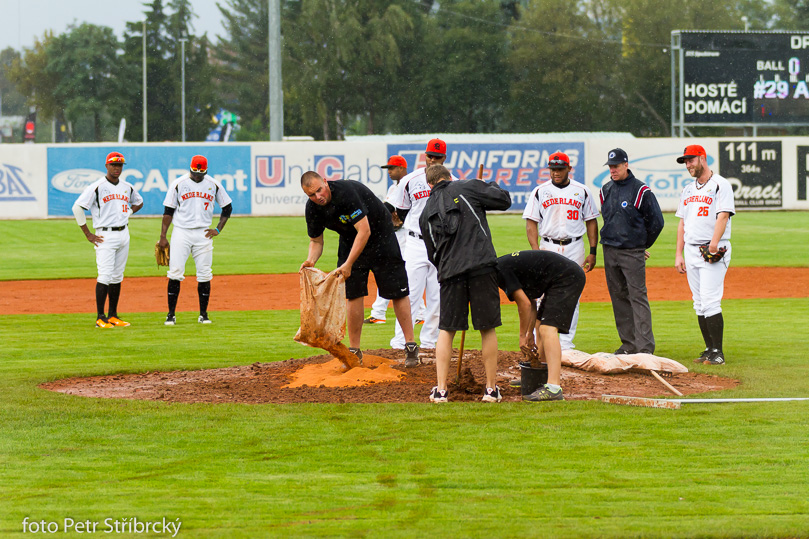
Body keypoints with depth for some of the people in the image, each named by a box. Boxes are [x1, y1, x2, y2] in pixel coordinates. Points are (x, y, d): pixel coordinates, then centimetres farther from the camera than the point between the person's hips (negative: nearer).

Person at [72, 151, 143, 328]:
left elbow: (139, 202, 31)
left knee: (117, 276, 9)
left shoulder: (127, 187, 11)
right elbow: (77, 208, -11)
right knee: (105, 275, -12)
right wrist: (88, 234, -11)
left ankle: (113, 316, 14)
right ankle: (100, 318, -10)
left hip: (123, 234, 6)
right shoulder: (97, 187, -8)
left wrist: (127, 214, 13)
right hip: (105, 236, -6)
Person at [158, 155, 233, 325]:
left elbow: (227, 207, 15)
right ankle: (171, 314, -3)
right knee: (175, 272, -8)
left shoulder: (214, 185, 4)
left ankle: (203, 314, 10)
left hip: (203, 234, 2)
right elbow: (168, 211, 2)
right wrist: (163, 236, -2)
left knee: (204, 275, 1)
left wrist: (218, 229, 4)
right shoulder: (178, 184, -1)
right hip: (181, 232, -2)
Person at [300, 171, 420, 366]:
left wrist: (348, 264, -37)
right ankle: (354, 351, 5)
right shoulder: (312, 208, -13)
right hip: (350, 239, 6)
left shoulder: (346, 192, -34)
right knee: (353, 293, -1)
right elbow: (316, 240, 2)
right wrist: (311, 260, -21)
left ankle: (411, 346, 1)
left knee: (397, 291, -5)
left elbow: (364, 231, -35)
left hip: (379, 235, -5)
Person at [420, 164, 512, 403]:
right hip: (482, 266, -3)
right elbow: (504, 200, 4)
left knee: (446, 330, 11)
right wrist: (491, 186, 24)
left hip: (450, 272, 3)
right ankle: (491, 389, 9)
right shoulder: (467, 187, 6)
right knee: (487, 328, 6)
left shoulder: (426, 212, 17)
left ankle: (440, 390, 3)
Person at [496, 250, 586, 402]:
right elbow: (530, 303, 22)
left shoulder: (499, 270, -14)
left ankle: (553, 388, -31)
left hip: (567, 277, -11)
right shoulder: (505, 265, 16)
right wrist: (529, 333, 21)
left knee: (548, 328, -21)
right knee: (542, 326, 22)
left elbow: (525, 304, -14)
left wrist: (523, 335, -2)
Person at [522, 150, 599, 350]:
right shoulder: (540, 191, 4)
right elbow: (531, 222, 2)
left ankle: (566, 344, 5)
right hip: (548, 247, -1)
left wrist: (593, 252, 2)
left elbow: (591, 221, 9)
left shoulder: (582, 191, 6)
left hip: (574, 248, 1)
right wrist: (536, 251, -10)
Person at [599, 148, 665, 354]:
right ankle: (629, 344, 13)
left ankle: (645, 347, -13)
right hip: (610, 252, 6)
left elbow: (656, 221, -3)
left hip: (633, 252, -6)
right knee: (619, 298, 8)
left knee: (638, 297, -10)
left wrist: (643, 245, 6)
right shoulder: (606, 190, 10)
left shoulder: (641, 190, -8)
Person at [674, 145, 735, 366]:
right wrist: (679, 254, 11)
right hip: (691, 251, 7)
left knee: (710, 302, -14)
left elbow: (723, 216, -16)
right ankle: (709, 350, 12)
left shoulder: (720, 185, -4)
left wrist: (714, 242, -28)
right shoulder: (688, 190, 18)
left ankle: (718, 352, -12)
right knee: (699, 304, 7)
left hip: (714, 253, -7)